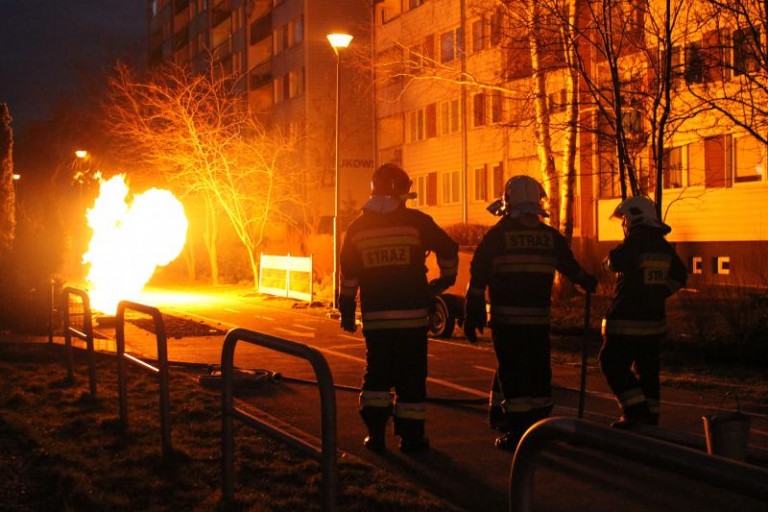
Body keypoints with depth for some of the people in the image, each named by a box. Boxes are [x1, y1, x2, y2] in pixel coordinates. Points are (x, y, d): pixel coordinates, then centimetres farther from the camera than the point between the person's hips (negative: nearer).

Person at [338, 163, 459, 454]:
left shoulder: (357, 228, 4)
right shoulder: (416, 222, -5)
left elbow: (348, 275, 7)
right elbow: (448, 249, 0)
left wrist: (347, 311, 15)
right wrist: (446, 278, 17)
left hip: (375, 317, 3)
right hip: (411, 314, -2)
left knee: (376, 373, 14)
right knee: (411, 376, 5)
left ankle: (375, 434, 10)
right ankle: (411, 437, 7)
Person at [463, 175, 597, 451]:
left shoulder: (496, 235, -3)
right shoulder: (550, 236, 6)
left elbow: (478, 278, -5)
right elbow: (571, 268, 19)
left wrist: (472, 316, 0)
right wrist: (587, 283, 40)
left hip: (506, 317, -2)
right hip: (539, 317, 2)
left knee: (512, 372, 1)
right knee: (538, 371, 12)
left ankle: (518, 432, 1)